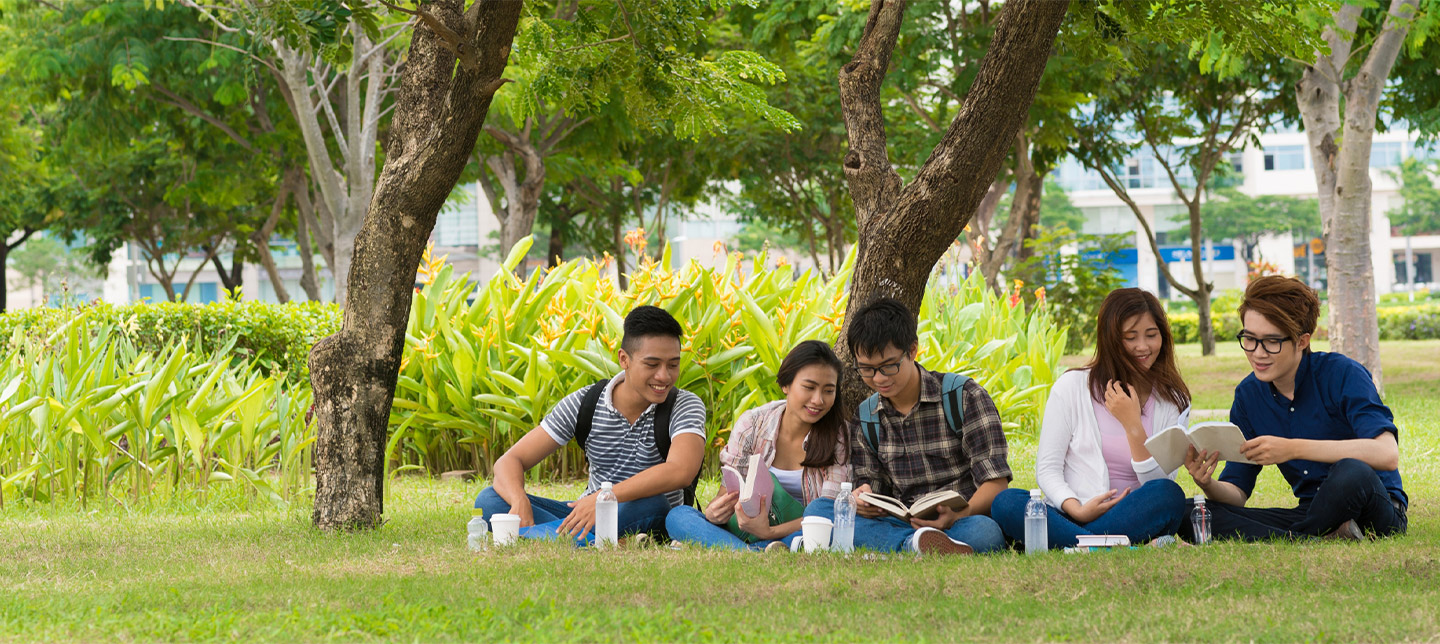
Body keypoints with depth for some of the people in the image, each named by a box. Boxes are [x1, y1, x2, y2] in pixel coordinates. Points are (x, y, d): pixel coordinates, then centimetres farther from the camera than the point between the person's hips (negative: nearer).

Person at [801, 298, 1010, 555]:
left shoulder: (964, 397, -2)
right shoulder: (864, 419, 13)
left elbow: (995, 483, -7)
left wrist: (959, 514, -29)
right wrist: (861, 500, -16)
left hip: (962, 523, -4)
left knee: (984, 532, -41)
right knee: (818, 508, -21)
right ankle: (917, 544, -39)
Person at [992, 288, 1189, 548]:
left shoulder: (1174, 401, 10)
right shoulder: (1072, 387, 6)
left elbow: (1160, 482, 0)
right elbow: (1047, 468, 1)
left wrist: (1133, 426, -11)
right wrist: (1076, 509, -18)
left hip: (1133, 521, 0)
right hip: (1070, 517, 0)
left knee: (1169, 494, -33)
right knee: (1006, 503, -31)